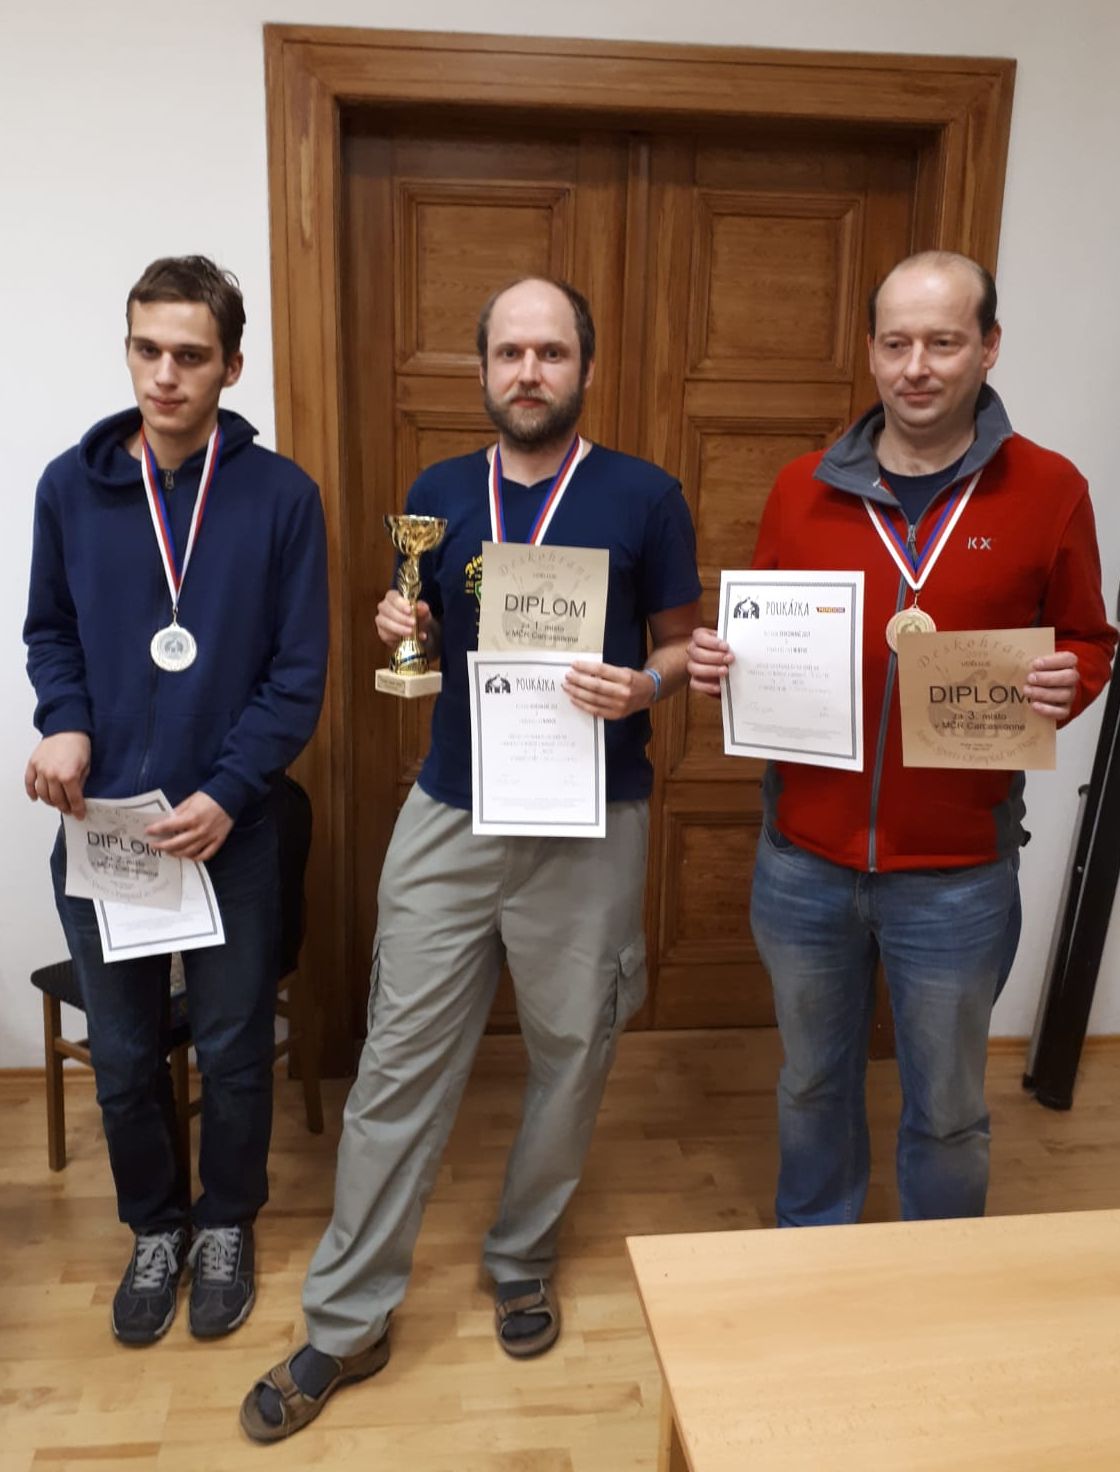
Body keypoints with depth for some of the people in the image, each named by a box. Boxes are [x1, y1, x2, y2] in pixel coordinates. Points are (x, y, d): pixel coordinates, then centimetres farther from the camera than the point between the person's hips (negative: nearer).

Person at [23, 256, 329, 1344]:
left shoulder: (279, 495, -7)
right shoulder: (71, 485, 1)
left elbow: (299, 674, -7)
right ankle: (156, 1227, 41)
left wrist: (226, 794, -16)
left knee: (233, 1051, 13)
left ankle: (227, 1224, 40)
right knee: (123, 1057, 16)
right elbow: (49, 631, 11)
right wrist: (65, 723, -9)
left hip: (229, 828, -2)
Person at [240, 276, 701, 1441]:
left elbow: (681, 644, 5)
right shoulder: (439, 494, 7)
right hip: (448, 817, 2)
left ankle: (520, 1261, 39)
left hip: (588, 824, -1)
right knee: (398, 1065, 5)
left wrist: (642, 688, -16)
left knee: (569, 1059, 13)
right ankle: (346, 1322, 22)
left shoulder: (643, 497, -2)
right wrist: (406, 634, -6)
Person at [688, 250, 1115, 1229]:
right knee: (813, 1083, 21)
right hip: (803, 862, 2)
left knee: (947, 1111, 16)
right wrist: (718, 663, -11)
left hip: (958, 874, -2)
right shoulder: (803, 488, 1)